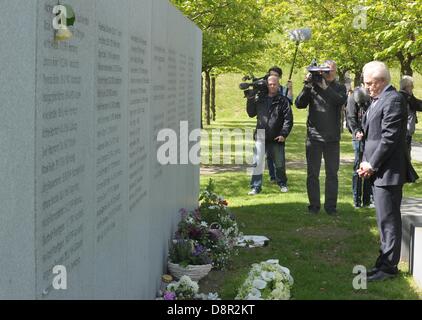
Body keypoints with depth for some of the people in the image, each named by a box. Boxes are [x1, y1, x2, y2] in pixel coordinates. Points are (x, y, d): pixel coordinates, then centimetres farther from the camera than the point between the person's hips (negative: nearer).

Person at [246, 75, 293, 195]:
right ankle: (255, 187, 0)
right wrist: (250, 100, -2)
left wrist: (284, 134, -15)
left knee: (280, 163, 12)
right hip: (261, 137, 1)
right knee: (257, 162, -6)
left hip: (276, 139, -1)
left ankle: (282, 184, 32)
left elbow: (288, 119, -6)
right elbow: (251, 113, 11)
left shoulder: (283, 101, -2)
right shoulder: (259, 99, 7)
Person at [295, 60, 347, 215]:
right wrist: (307, 87, -18)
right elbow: (299, 104, -6)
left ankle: (331, 205, 13)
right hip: (314, 137, -1)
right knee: (313, 173, 5)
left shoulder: (339, 88, 5)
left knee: (332, 173, 6)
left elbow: (342, 100, -16)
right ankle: (314, 205, 13)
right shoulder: (312, 86, 3)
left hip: (332, 138, 1)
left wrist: (325, 87, -23)